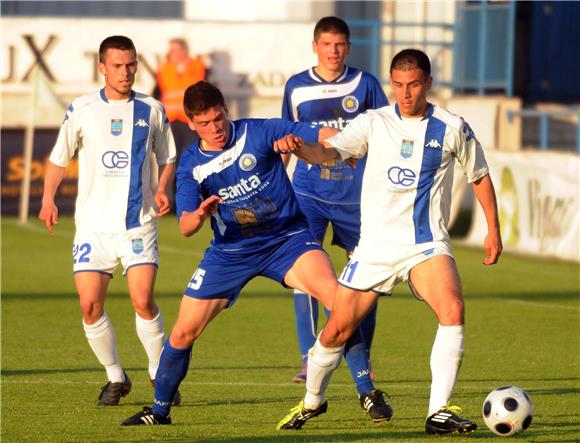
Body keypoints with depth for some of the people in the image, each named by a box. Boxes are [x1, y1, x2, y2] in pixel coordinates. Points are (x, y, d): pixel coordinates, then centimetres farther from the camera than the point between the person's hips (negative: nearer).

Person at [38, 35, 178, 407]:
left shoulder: (151, 110, 4)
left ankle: (160, 375, 3)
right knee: (90, 305, -6)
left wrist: (162, 190, -3)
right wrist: (49, 198, -1)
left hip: (138, 222, -1)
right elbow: (59, 157, 12)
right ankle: (116, 378, 13)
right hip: (93, 223, 1)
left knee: (143, 301, -15)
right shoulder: (82, 109, 3)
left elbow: (168, 157, 16)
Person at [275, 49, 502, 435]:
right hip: (375, 245, 1)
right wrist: (300, 147, -35)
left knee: (453, 309, -28)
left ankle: (439, 413, -24)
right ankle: (313, 401, 31)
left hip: (427, 244, -1)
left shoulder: (452, 128, 0)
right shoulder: (374, 123, 0)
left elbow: (479, 175, 15)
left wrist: (494, 230, 14)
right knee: (337, 329, 2)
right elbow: (329, 151, -13)